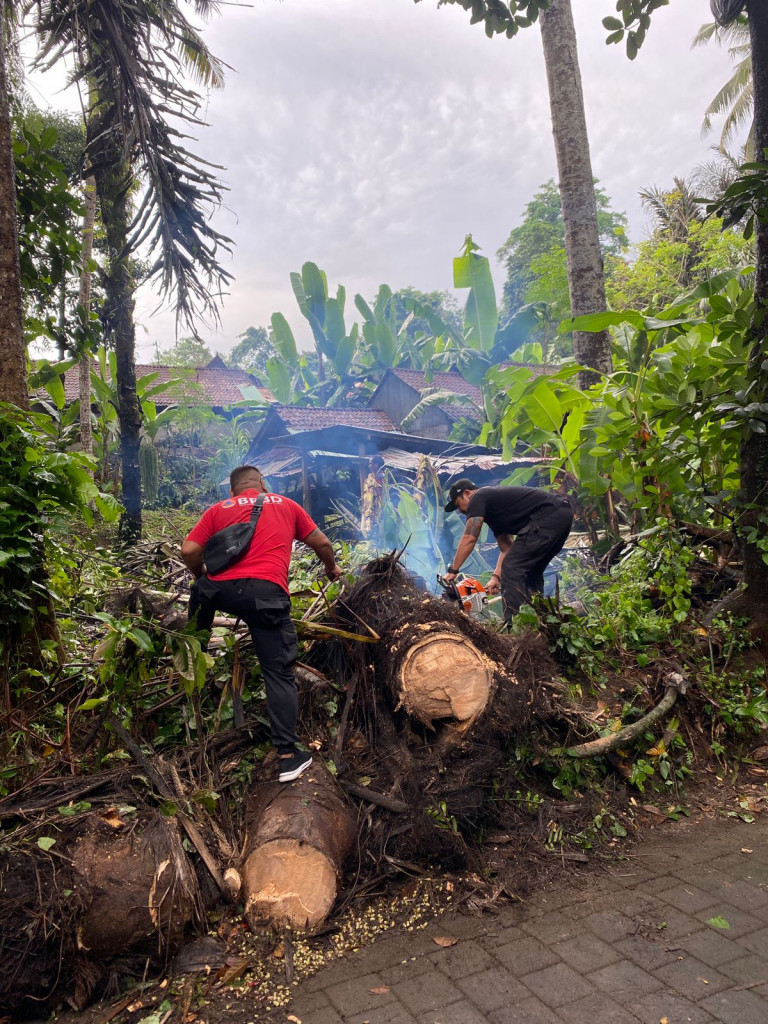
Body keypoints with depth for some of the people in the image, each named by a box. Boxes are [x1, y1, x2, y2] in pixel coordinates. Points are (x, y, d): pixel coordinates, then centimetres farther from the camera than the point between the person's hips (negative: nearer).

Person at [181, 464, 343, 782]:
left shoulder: (218, 509, 18)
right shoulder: (287, 505, 20)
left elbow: (189, 551, 8)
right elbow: (322, 543, 24)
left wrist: (202, 577, 28)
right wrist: (332, 567, 44)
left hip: (220, 589, 1)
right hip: (267, 593, -1)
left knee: (200, 590, 37)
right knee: (279, 675, 4)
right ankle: (288, 756, 3)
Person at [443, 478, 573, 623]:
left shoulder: (478, 498, 2)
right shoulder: (494, 508, 28)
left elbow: (469, 538, -5)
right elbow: (506, 548, 24)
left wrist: (452, 571, 1)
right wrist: (496, 577, 16)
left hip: (548, 515, -10)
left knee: (513, 568, -9)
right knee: (531, 572, 19)